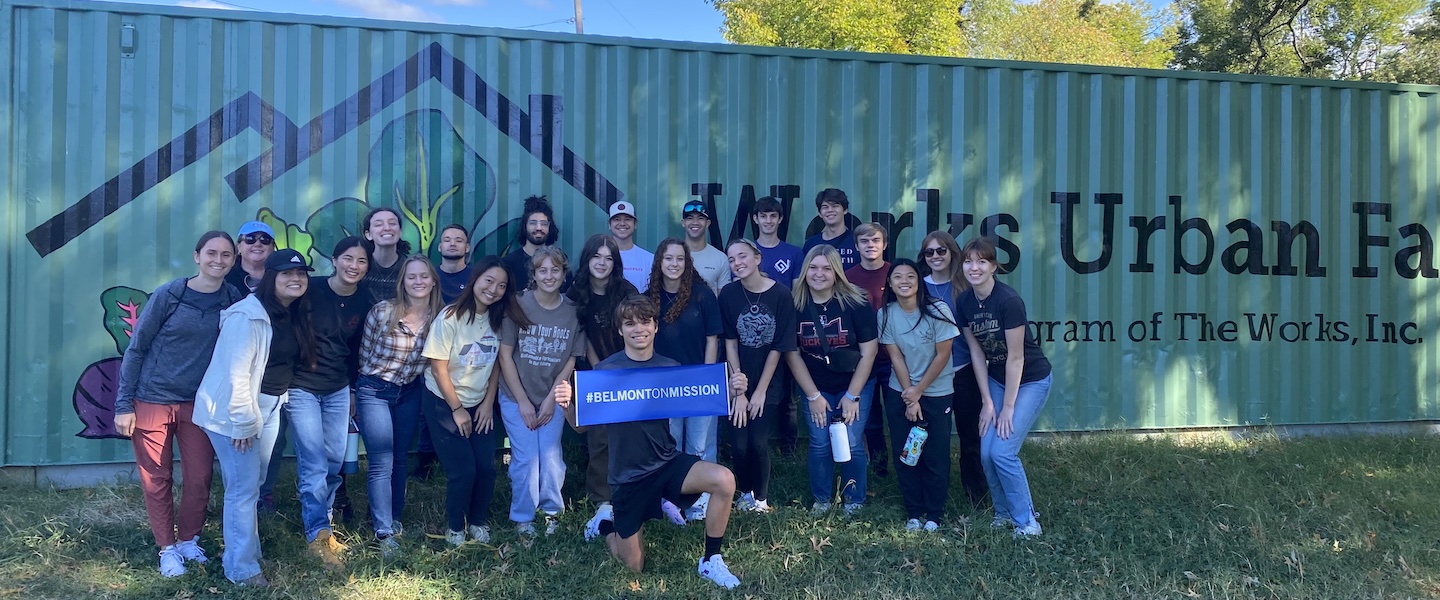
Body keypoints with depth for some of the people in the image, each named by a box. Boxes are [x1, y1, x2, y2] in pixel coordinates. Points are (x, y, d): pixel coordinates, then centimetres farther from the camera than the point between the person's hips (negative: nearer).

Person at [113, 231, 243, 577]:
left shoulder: (234, 300, -2)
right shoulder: (168, 296, -10)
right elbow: (136, 348, -5)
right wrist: (123, 403, -6)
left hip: (199, 404, 2)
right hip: (152, 401, -2)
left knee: (199, 479, 5)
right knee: (156, 481, 6)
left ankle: (189, 539, 27)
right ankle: (167, 548, 21)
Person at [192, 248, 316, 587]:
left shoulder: (296, 316, 6)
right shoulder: (248, 316, -20)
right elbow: (236, 373, -21)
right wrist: (242, 423, -20)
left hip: (270, 407, 8)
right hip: (235, 409, -8)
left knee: (253, 484, 17)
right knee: (243, 488, -3)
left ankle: (241, 552, 31)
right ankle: (242, 568, 7)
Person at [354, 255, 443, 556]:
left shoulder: (440, 317, -8)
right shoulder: (382, 312, -17)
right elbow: (364, 354, -4)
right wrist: (361, 390, 4)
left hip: (411, 392, 4)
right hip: (375, 390, -4)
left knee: (400, 458, 16)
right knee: (381, 462, -5)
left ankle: (394, 518, 32)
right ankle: (384, 532, 2)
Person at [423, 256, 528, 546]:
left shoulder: (498, 319, -5)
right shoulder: (450, 317, -19)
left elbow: (496, 364, 4)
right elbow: (439, 369, -15)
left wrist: (488, 403, 0)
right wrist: (457, 410, -10)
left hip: (480, 404, 4)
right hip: (444, 403, -4)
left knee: (486, 467, -2)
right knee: (463, 470, -8)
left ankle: (478, 521, 22)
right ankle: (455, 527, 16)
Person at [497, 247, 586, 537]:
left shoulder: (573, 311, -5)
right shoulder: (518, 306, -11)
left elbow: (571, 360, 0)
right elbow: (505, 354, -9)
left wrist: (551, 399, -6)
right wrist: (523, 401, -9)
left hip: (553, 397, 2)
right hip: (517, 397, -1)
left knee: (551, 457, -3)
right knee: (526, 459, -3)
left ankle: (552, 510, 22)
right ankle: (522, 517, 18)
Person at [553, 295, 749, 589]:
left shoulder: (670, 368, -3)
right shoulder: (605, 371, -11)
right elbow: (582, 425, -7)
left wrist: (732, 392, -19)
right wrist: (567, 404, -28)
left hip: (668, 462, 2)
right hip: (628, 474, -2)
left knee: (724, 480, -27)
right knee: (634, 566, 8)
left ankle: (711, 561, -5)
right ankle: (608, 527, 43)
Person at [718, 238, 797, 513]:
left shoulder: (781, 295, -12)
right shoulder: (728, 294, -8)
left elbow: (778, 348, -9)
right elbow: (730, 343, -7)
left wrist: (760, 390, -7)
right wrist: (739, 391, -9)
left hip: (767, 384, -1)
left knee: (759, 442, -4)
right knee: (740, 444, -3)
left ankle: (761, 497, 19)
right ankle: (745, 492, 24)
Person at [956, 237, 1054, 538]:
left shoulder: (1008, 300, -25)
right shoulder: (965, 302, -6)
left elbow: (1015, 357, -21)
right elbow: (977, 352, 0)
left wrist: (1008, 407, -15)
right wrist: (987, 401, -1)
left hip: (1030, 381, -6)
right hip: (996, 379, 6)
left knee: (1002, 451, -14)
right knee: (986, 452, -2)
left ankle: (1026, 522, 4)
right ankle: (1004, 513, 21)